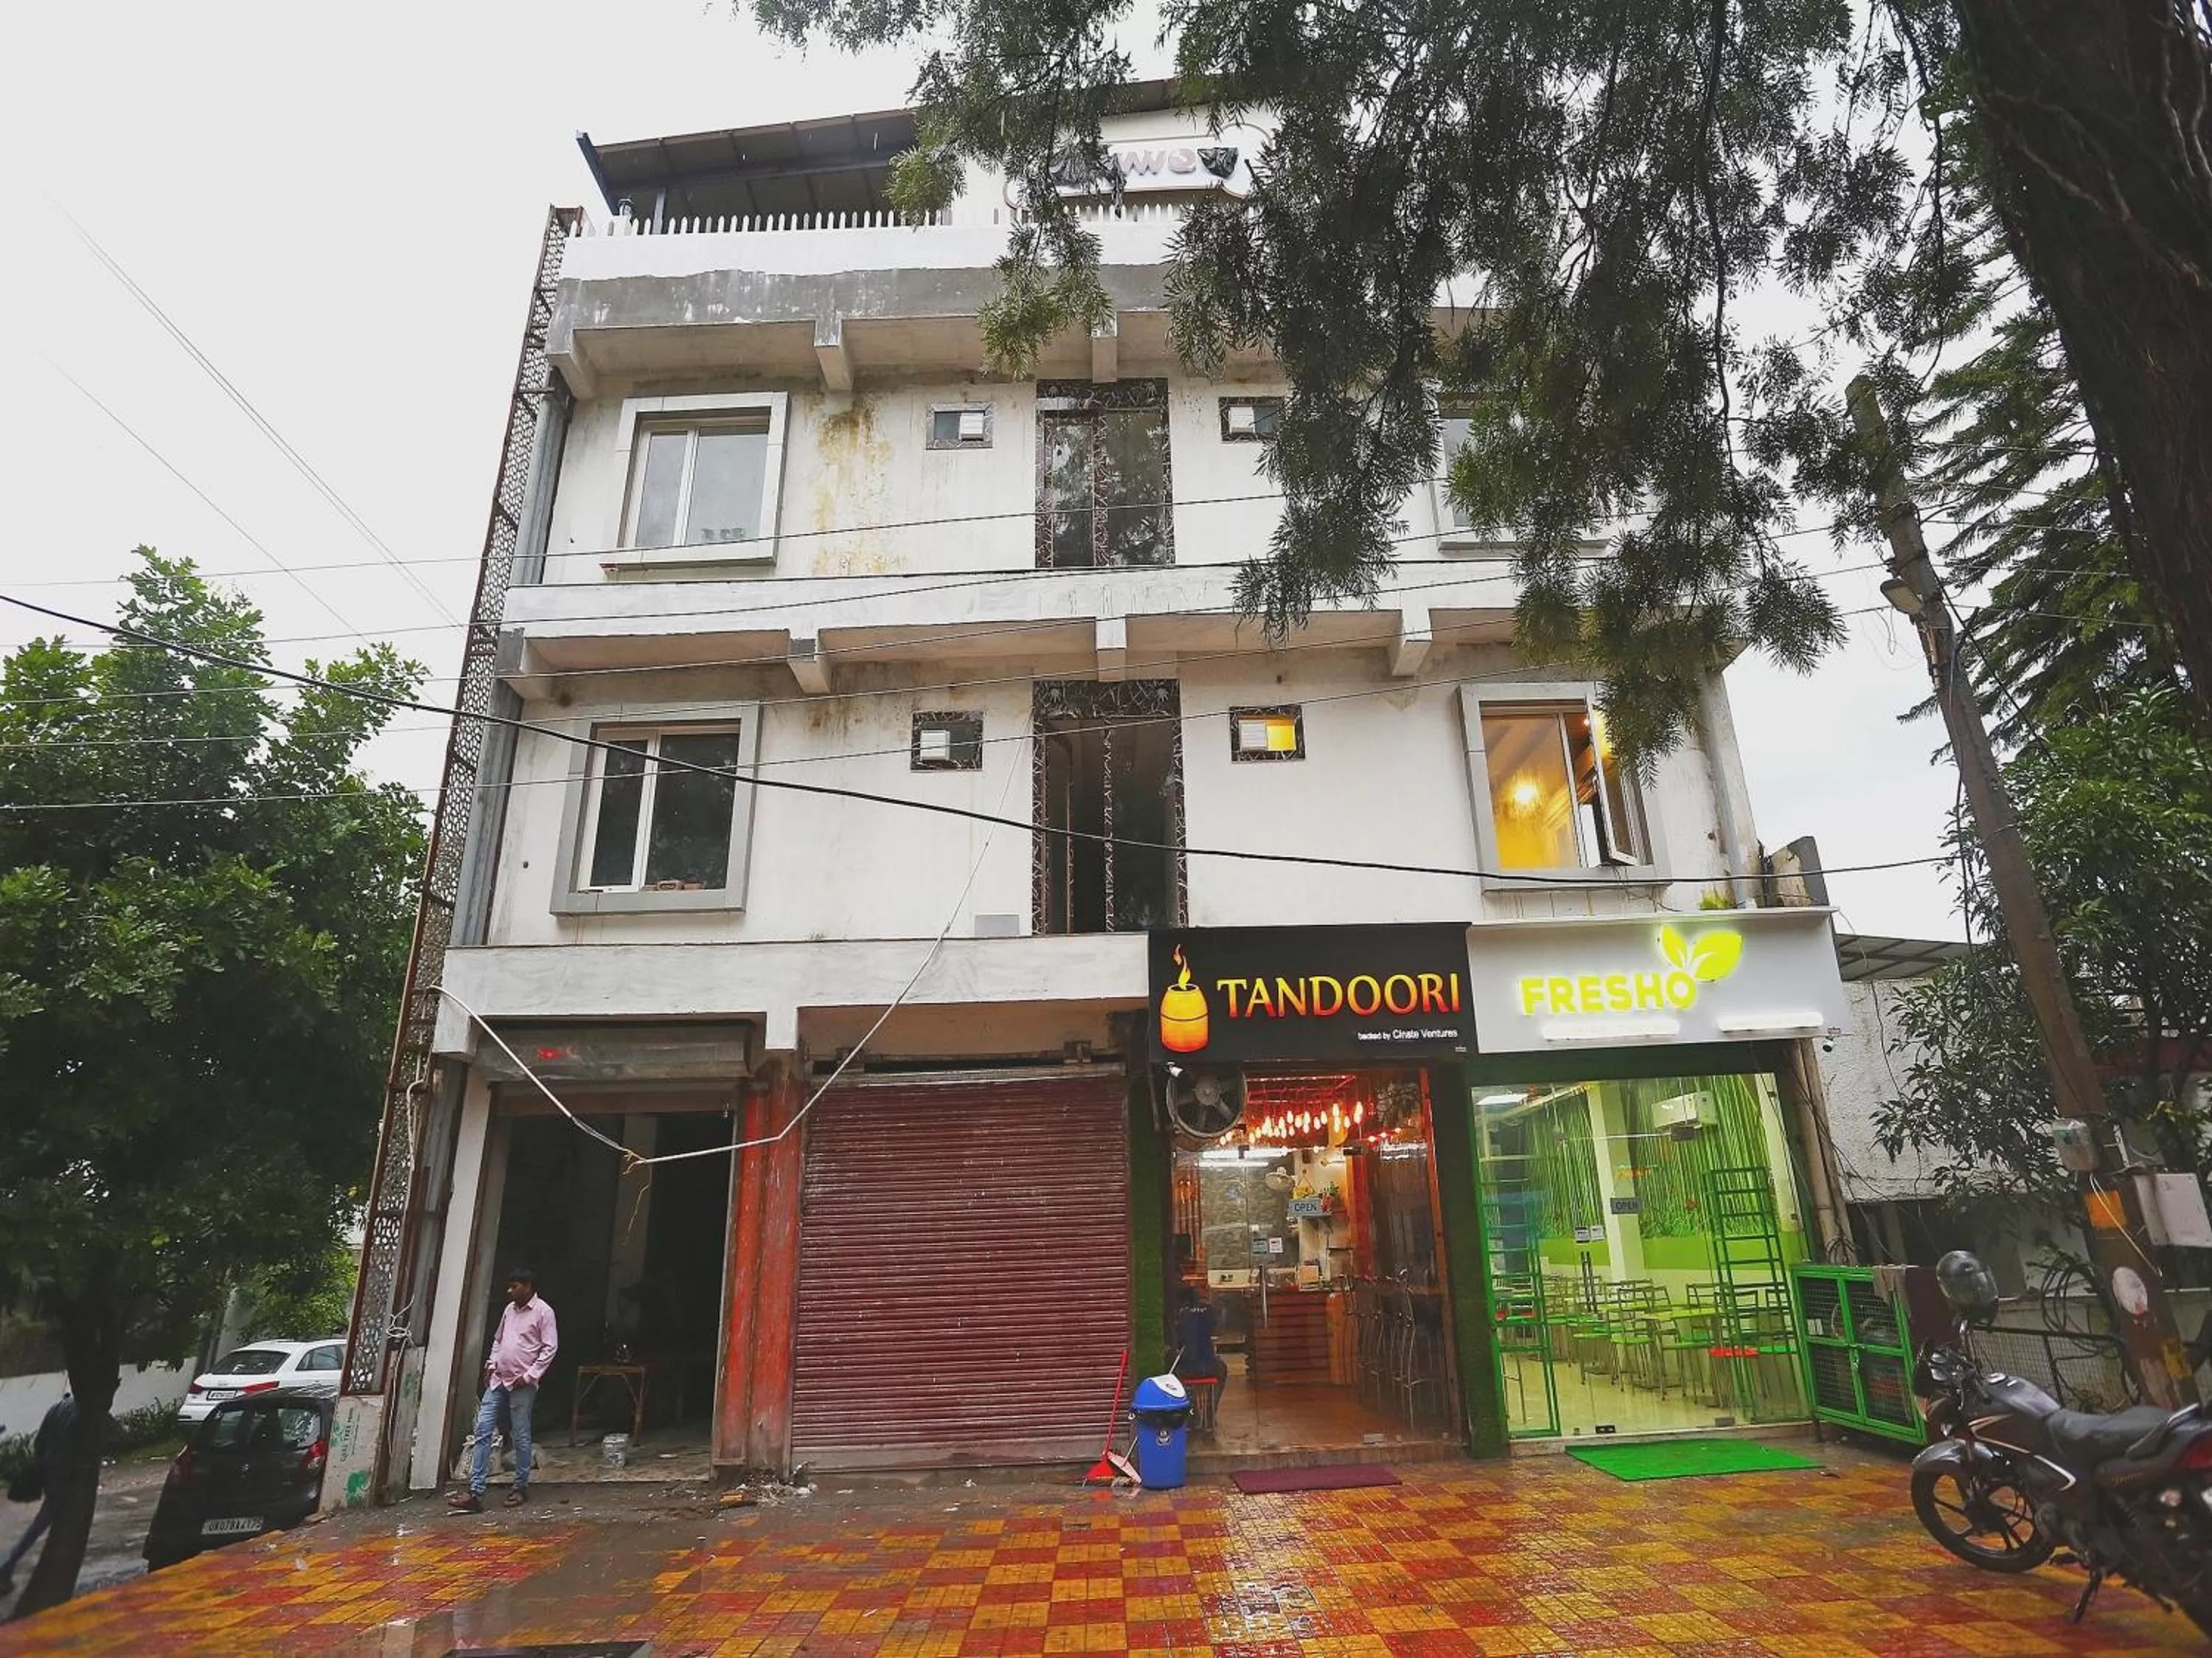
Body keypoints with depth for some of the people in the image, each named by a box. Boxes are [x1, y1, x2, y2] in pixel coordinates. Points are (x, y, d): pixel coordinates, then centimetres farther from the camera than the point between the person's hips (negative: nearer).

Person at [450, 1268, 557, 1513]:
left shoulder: (543, 1312, -10)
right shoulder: (509, 1309, 12)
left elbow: (550, 1348, -12)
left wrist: (530, 1376, -15)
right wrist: (491, 1364, 9)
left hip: (522, 1384, -7)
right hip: (498, 1380, 7)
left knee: (521, 1437, 2)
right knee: (483, 1431, 0)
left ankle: (521, 1487, 16)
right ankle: (475, 1493, 3)